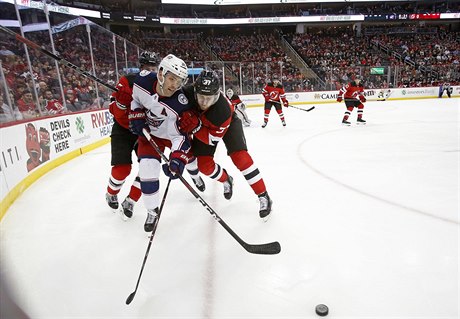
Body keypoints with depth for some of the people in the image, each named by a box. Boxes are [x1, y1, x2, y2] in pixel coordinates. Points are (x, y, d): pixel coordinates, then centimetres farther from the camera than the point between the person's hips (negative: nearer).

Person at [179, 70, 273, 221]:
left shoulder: (223, 110, -41)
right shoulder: (187, 93, -33)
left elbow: (213, 139, -32)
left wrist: (195, 127, -44)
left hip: (227, 125, -4)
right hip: (203, 124, 4)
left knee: (239, 156, -21)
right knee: (204, 164, -2)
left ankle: (263, 196, -10)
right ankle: (226, 180, 30)